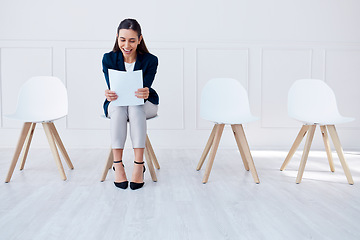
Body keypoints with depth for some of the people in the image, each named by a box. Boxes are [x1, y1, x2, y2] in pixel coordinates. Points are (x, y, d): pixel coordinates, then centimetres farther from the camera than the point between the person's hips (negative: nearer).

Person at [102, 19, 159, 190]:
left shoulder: (150, 60, -15)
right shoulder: (109, 59, -11)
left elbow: (145, 90, -22)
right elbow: (111, 89, -18)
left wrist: (144, 94, -48)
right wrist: (109, 94, -43)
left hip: (145, 105, -1)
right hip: (116, 105, 1)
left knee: (135, 107, -36)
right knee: (118, 108, -35)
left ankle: (139, 166, -38)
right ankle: (117, 165, -34)